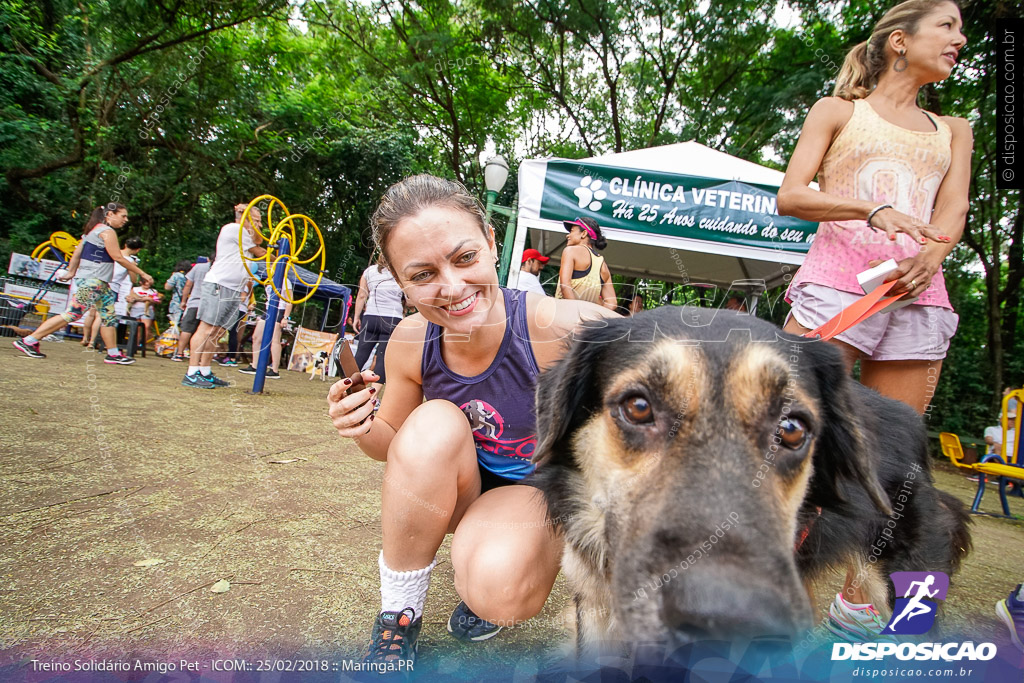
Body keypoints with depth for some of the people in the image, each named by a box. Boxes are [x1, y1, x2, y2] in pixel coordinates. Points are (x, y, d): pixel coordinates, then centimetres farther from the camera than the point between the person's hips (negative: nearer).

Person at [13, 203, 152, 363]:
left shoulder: (95, 230, 18)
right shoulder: (107, 231, -11)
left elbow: (77, 252, 18)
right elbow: (118, 258, -14)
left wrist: (71, 272, 22)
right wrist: (142, 273, -10)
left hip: (99, 283, 11)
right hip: (92, 281, -11)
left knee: (109, 316, 8)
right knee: (72, 314, -10)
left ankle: (113, 354, 10)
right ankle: (28, 341, -3)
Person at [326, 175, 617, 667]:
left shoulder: (563, 330, -30)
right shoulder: (411, 342, -16)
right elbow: (395, 446, 0)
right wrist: (364, 429, -21)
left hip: (540, 491, -3)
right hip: (460, 491, 4)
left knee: (495, 592, -33)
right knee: (434, 424, -29)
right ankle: (397, 620, -7)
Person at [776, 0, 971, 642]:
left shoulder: (953, 130, 27)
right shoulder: (838, 110, 15)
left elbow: (954, 212, 13)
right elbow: (791, 195, 0)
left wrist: (932, 253, -10)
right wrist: (874, 209, -15)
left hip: (919, 299, 5)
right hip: (835, 283, -4)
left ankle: (859, 604, 15)